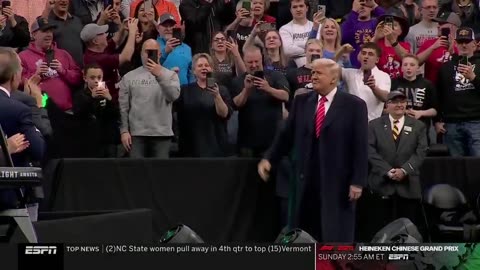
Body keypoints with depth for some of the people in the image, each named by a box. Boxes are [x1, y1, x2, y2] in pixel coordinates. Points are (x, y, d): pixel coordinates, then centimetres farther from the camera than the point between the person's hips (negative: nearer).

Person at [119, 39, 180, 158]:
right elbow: (123, 107, 4)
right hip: (137, 134, 0)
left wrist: (160, 75, -21)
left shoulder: (170, 75, 6)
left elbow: (174, 95, -13)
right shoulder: (129, 77, 7)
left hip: (162, 134, 0)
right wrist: (124, 131, -3)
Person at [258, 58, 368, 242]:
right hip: (307, 180, 4)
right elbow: (286, 135, 12)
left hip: (338, 182, -4)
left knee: (337, 237, 0)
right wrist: (269, 159, -1)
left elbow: (360, 146, -5)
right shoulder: (301, 102, 10)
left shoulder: (354, 105, -3)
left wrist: (357, 181, -10)